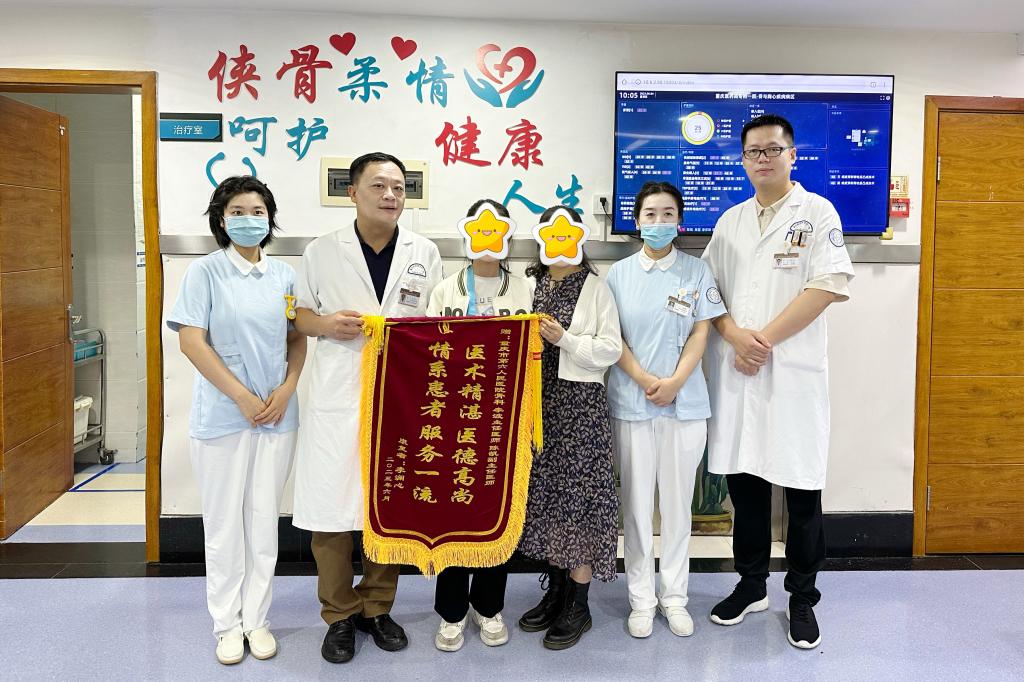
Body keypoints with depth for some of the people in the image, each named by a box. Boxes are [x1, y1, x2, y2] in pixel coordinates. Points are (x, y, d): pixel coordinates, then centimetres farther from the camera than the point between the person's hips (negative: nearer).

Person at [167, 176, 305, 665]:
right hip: (222, 417, -3)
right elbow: (191, 340, -10)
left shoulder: (284, 274, 7)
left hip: (277, 416, 3)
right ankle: (227, 623, 23)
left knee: (264, 519, 9)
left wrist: (286, 391, -6)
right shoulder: (205, 271, -4)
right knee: (224, 522, 7)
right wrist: (242, 397, -13)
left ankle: (256, 618, 24)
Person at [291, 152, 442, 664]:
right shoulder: (321, 252, 5)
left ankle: (377, 608, 28)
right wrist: (327, 324, -10)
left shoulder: (425, 253, 8)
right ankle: (340, 615, 20)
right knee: (331, 506, 1)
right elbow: (300, 315, 10)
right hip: (338, 397, -1)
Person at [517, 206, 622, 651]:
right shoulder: (530, 285, 11)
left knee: (578, 491, -3)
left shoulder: (595, 287, 1)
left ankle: (578, 604, 10)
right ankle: (555, 591, 24)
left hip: (579, 402, -4)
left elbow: (611, 348, -5)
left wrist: (565, 340, -15)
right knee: (543, 490, 9)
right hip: (537, 401, 5)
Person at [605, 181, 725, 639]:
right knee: (636, 503, 6)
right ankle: (641, 599, 18)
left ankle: (674, 596, 21)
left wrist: (674, 382, -13)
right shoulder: (619, 274, 5)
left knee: (677, 502, 8)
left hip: (685, 403, 0)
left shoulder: (697, 272, 5)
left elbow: (701, 333, 0)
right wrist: (645, 380, -12)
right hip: (631, 403, 0)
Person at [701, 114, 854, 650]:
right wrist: (734, 334, -8)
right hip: (734, 370, 4)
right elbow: (707, 287, 11)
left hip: (794, 370, -4)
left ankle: (802, 598, 19)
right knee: (744, 480, 10)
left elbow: (828, 285, -10)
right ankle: (751, 586, 27)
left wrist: (765, 338, -14)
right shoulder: (730, 221, 14)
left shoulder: (817, 212, 0)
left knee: (801, 491, 3)